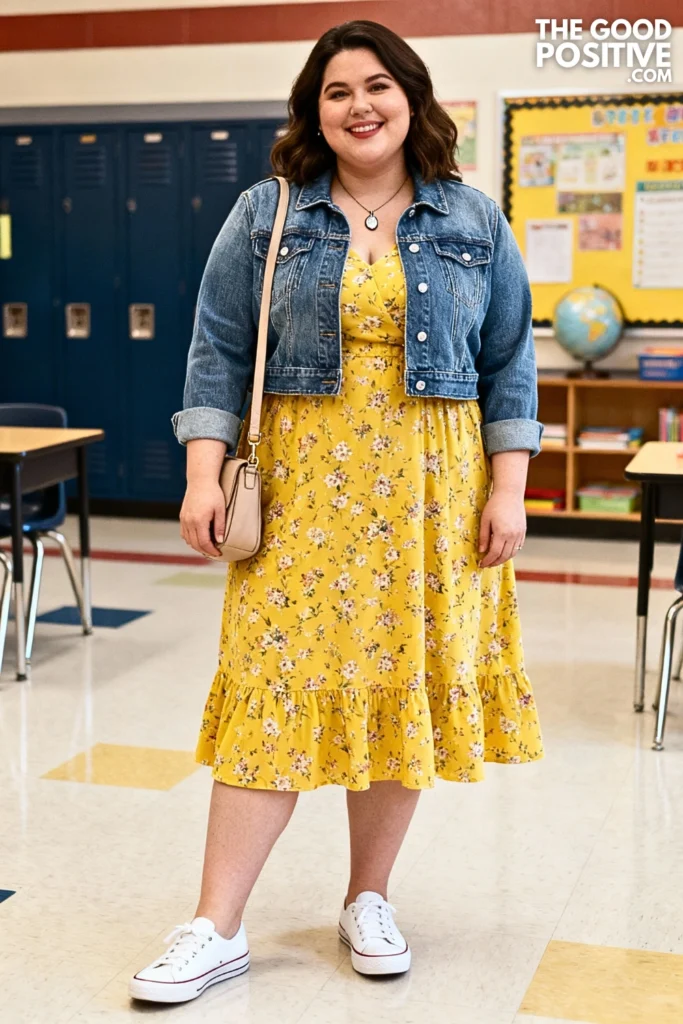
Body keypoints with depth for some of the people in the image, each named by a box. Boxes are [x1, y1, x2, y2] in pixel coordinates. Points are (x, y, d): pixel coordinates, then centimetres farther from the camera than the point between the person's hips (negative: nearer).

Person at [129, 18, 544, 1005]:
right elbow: (220, 351, 3)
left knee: (406, 683, 4)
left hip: (429, 489, 1)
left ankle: (369, 898, 22)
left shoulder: (476, 222, 7)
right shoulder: (266, 215, 5)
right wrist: (204, 474, -7)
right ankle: (218, 929, 1)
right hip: (304, 486, -1)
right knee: (275, 683, -5)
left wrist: (508, 488, -1)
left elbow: (509, 365, 7)